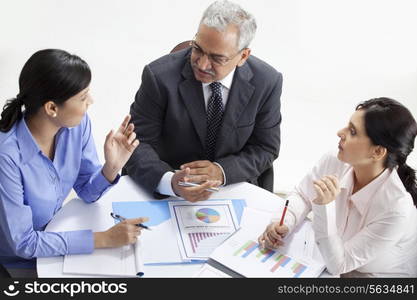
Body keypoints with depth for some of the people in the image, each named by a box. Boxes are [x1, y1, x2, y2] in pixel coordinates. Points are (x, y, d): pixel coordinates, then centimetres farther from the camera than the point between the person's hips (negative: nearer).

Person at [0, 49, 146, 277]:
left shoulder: (77, 123, -16)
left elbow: (87, 191, -4)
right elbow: (23, 243, -26)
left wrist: (112, 167, -26)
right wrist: (105, 239, -26)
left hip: (52, 233, 5)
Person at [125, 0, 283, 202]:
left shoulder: (267, 82, -10)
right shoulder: (160, 76, -17)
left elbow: (265, 148, -2)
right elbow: (138, 144, -14)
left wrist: (222, 171, -20)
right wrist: (169, 181, -34)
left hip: (237, 189, 1)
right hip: (170, 193, 0)